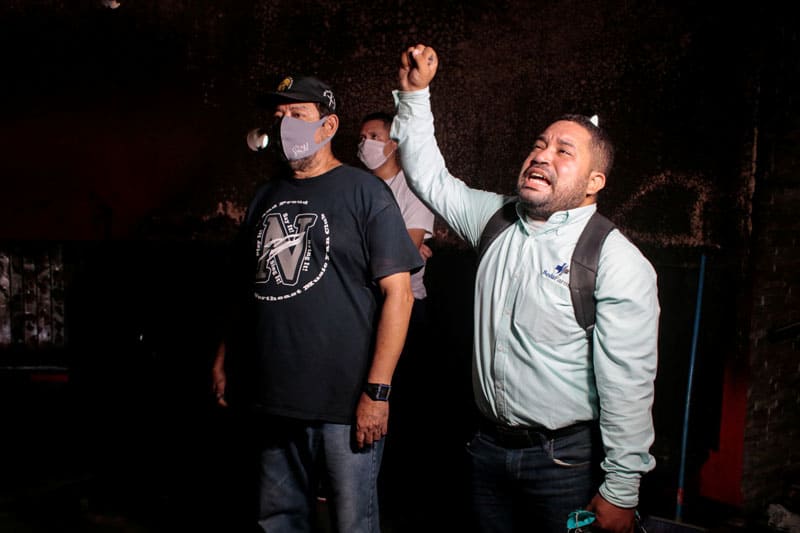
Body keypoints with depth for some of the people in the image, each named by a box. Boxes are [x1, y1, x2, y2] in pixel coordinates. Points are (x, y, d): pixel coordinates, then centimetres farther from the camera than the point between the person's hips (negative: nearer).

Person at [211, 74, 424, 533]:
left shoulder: (363, 192, -6)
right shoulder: (268, 196, 12)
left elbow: (398, 291, -11)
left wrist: (377, 391, -16)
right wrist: (225, 356, 12)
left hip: (345, 404, -6)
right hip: (273, 397, 6)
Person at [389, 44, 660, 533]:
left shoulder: (618, 261, -16)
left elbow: (628, 387, -17)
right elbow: (431, 178, 14)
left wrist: (620, 492, -16)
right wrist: (415, 93, 7)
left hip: (567, 459, -5)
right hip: (487, 447, 6)